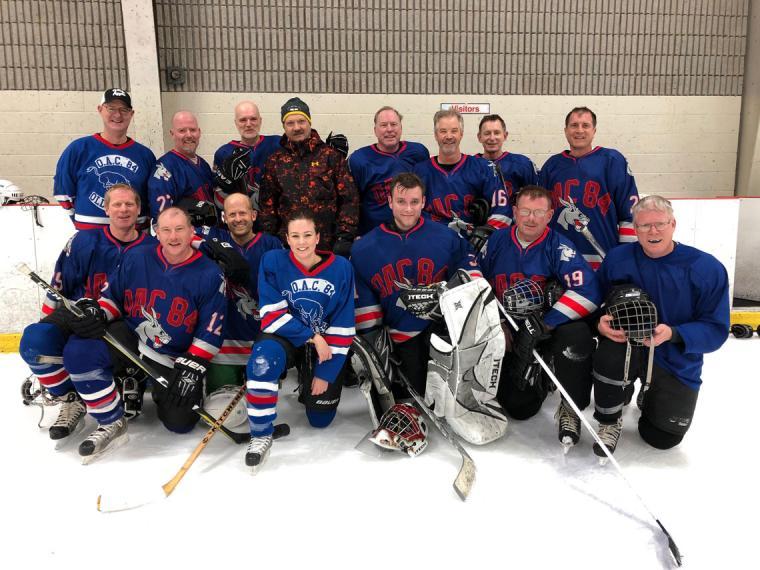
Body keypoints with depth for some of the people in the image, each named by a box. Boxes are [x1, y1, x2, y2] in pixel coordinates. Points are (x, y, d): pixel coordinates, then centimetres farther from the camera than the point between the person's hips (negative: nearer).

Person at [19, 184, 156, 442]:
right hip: (78, 316, 2)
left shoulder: (152, 249, 0)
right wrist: (46, 326, 5)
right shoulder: (84, 241, 0)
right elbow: (58, 288, 7)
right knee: (34, 339, -25)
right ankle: (71, 399, -3)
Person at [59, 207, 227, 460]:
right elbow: (112, 295, 10)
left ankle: (161, 392, 30)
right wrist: (99, 314, -11)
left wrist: (192, 368, -16)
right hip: (130, 341, 2)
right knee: (79, 350, -24)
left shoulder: (210, 275, -11)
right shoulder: (135, 259, -2)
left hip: (177, 360, -2)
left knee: (180, 422, -8)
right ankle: (111, 424, -7)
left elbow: (210, 331, -10)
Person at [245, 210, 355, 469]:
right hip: (285, 338, -1)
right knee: (262, 361, -36)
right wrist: (312, 336, -24)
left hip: (325, 345, 1)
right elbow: (272, 314, -16)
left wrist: (326, 374, -11)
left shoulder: (341, 268, -14)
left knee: (320, 420, 6)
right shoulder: (273, 261, -15)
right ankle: (261, 434, -13)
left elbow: (343, 326, -11)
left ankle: (307, 383, 40)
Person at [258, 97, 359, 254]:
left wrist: (345, 236, -9)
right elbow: (268, 204, 9)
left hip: (329, 245, -1)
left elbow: (349, 199, -1)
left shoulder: (331, 156, 2)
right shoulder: (275, 161, 9)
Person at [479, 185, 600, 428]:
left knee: (576, 334, -37)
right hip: (510, 333, 2)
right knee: (518, 407, -6)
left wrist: (543, 326, -27)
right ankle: (539, 378, 29)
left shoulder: (559, 247, -12)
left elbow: (587, 291, -25)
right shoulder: (496, 241, -1)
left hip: (552, 329, -2)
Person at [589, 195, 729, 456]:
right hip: (627, 351, 0)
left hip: (677, 364, 1)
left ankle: (649, 397, 39)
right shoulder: (617, 259, -9)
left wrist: (672, 334, -30)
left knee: (663, 437, 3)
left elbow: (716, 329, -12)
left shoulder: (708, 268, -13)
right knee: (610, 353, -37)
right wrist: (601, 324, -26)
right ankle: (609, 421, -9)